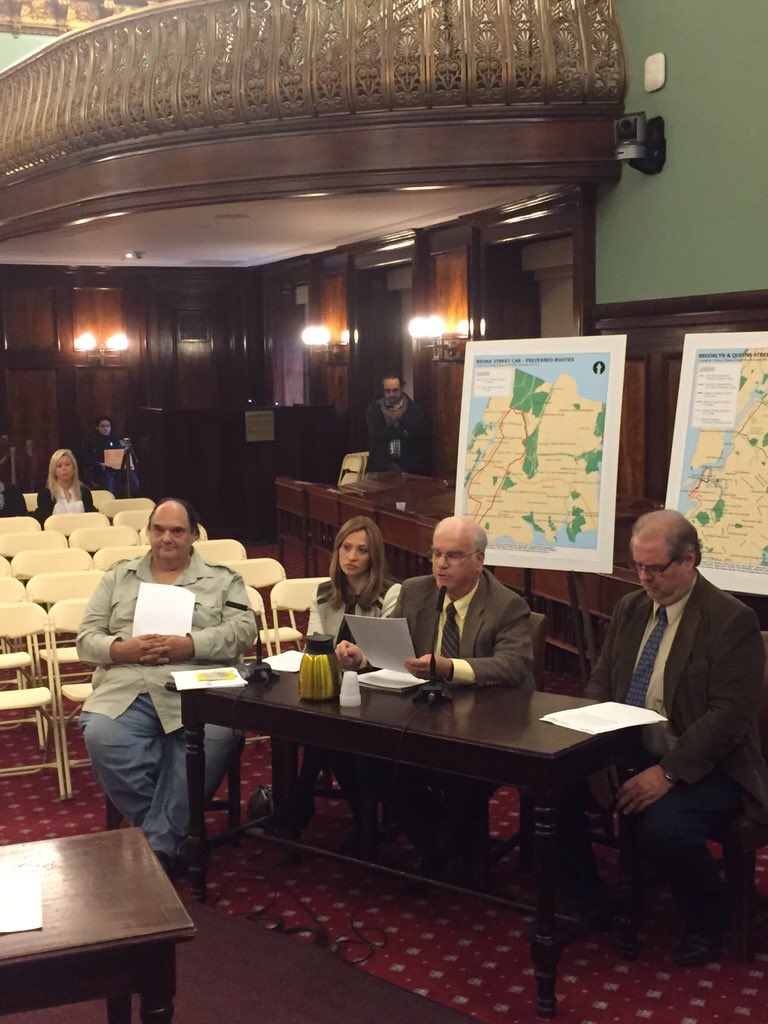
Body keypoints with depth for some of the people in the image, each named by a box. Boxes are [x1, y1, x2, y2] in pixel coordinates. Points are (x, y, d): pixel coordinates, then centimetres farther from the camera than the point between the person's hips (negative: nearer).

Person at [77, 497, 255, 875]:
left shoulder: (222, 579, 16)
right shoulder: (118, 577, 21)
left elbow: (243, 630, 1)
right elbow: (86, 638, 15)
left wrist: (190, 645, -13)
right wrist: (122, 648, -7)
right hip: (125, 691, 2)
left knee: (213, 738, -35)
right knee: (102, 738, -31)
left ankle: (158, 845, -23)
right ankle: (173, 834, -15)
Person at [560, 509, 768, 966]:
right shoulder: (630, 609, 8)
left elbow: (730, 716, -19)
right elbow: (600, 686, 11)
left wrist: (668, 772, -26)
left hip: (704, 767, -6)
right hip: (628, 752, 6)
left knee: (663, 827, -34)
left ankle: (709, 922, 0)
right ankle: (587, 901, 8)